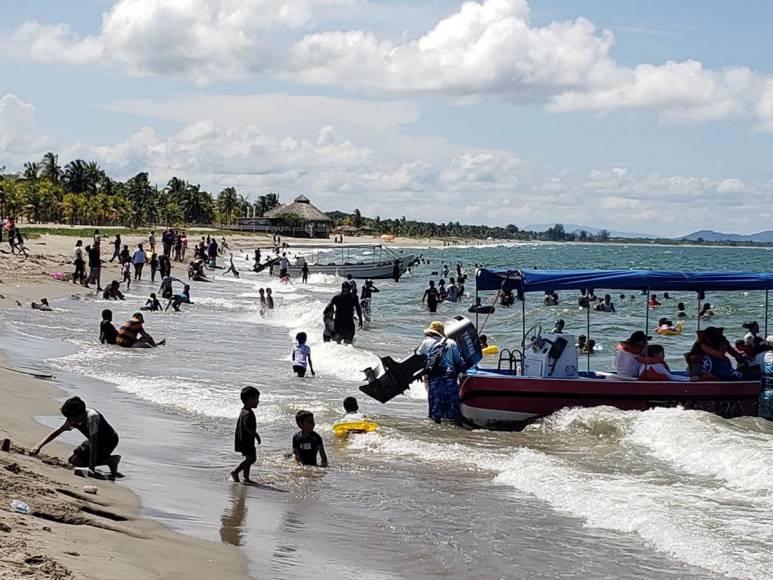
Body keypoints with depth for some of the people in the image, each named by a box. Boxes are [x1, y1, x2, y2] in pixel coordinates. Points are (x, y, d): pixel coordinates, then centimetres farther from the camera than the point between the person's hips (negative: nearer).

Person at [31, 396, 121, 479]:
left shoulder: (91, 417, -33)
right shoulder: (73, 418, -9)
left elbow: (93, 443, -36)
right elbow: (57, 432, 0)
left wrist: (91, 468, -39)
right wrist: (39, 446, -10)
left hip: (109, 441, -9)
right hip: (98, 440, 9)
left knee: (75, 461, -15)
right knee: (71, 459, 11)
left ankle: (110, 461, -10)